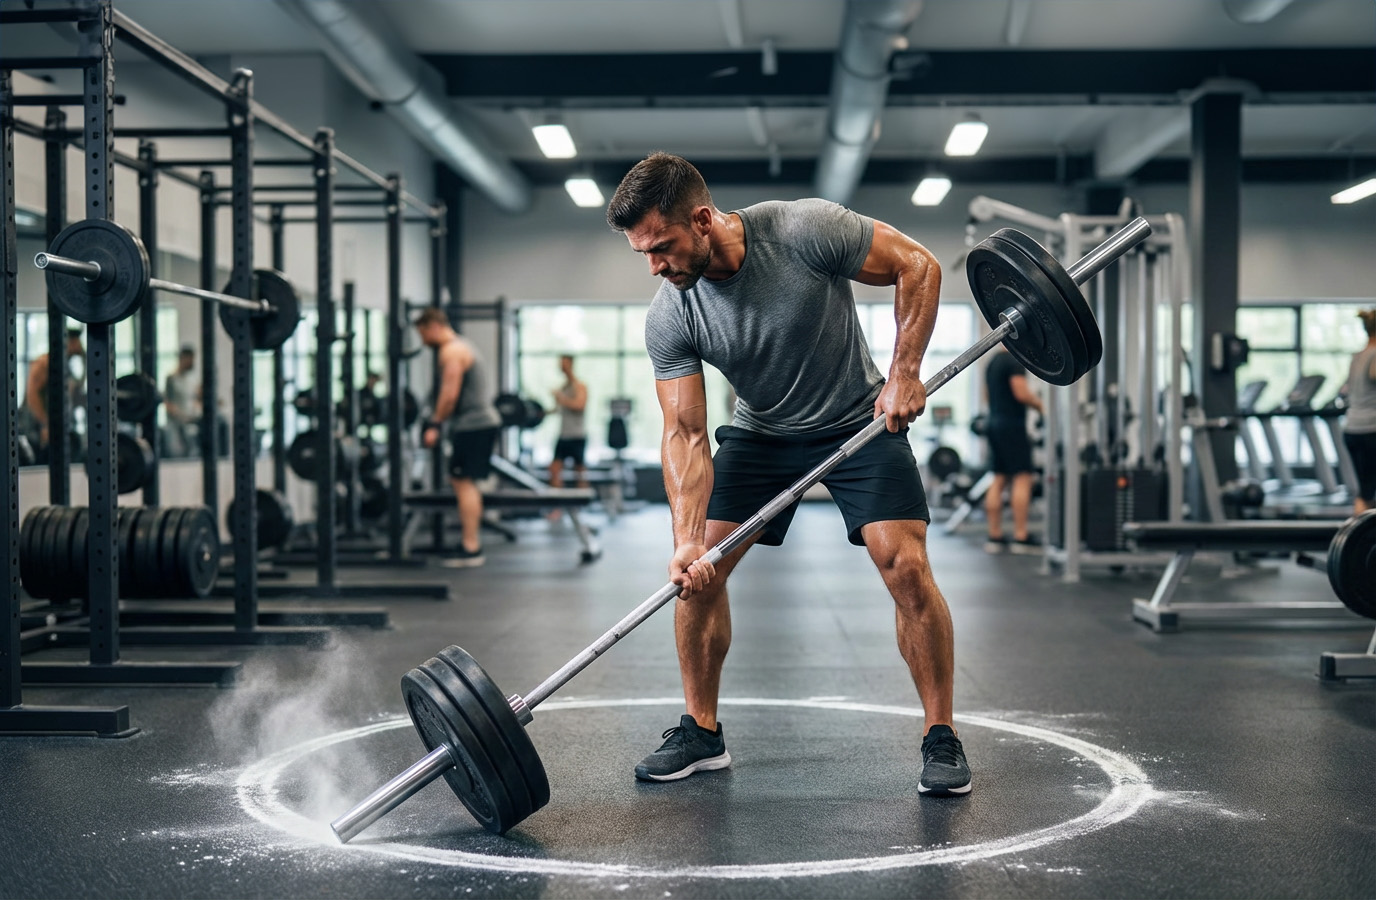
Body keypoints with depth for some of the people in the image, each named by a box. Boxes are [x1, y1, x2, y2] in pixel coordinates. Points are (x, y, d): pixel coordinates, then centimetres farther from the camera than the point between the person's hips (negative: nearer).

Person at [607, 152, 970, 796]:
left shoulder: (803, 230, -29)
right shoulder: (668, 320, -19)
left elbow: (917, 266, -18)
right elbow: (686, 434, -17)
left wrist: (904, 373, -22)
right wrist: (688, 540, -29)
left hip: (861, 420, -3)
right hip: (761, 432, 3)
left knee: (907, 568, -17)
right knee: (695, 572, -7)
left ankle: (941, 738, -1)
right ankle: (701, 733, 11)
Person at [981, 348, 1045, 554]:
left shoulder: (993, 359, 17)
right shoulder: (1014, 359, -12)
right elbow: (1021, 393, -20)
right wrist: (1039, 404, -3)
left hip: (994, 422, 9)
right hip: (1012, 424, -9)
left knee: (999, 479, 9)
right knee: (1022, 478, -7)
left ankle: (995, 536, 8)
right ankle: (1021, 537, -10)